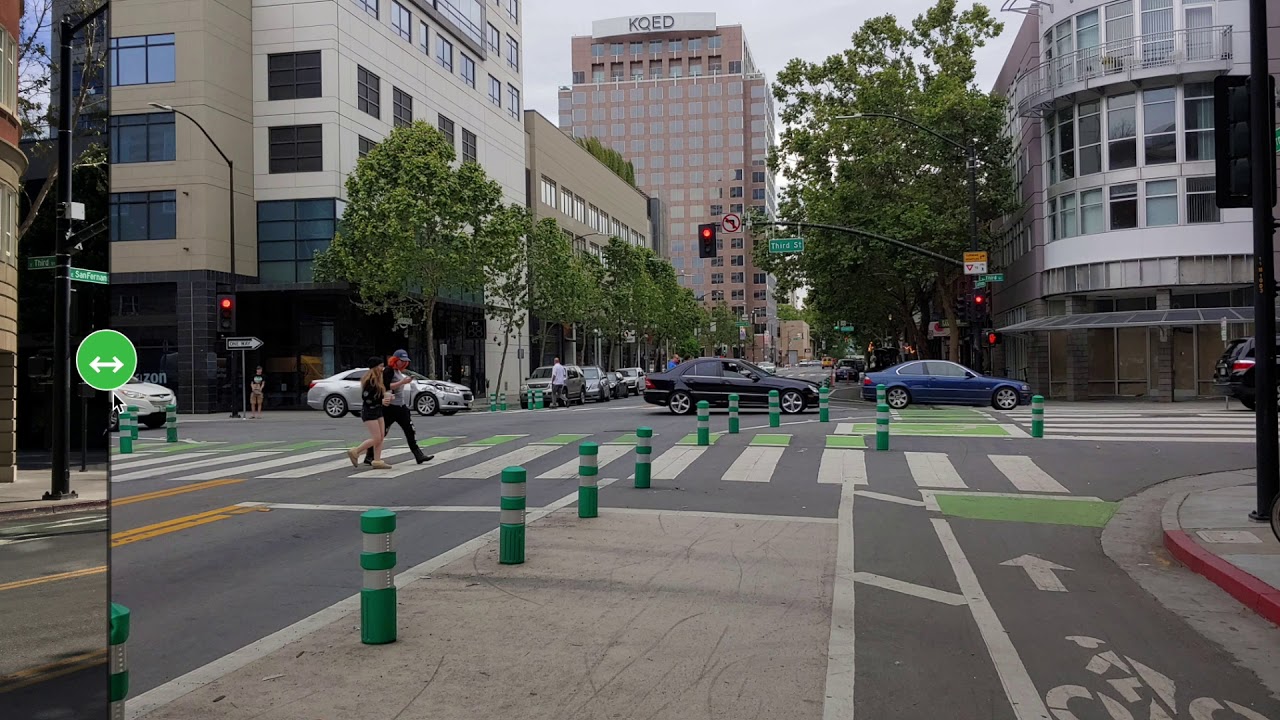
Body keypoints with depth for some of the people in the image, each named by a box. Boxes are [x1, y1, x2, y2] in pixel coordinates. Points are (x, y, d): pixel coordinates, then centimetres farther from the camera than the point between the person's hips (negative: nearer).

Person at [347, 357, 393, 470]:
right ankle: (354, 452, 3)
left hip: (377, 411, 10)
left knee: (381, 437, 6)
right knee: (376, 438, -9)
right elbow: (365, 397, -21)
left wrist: (386, 396, 1)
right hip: (369, 411, -10)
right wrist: (381, 401, -22)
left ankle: (377, 461, 9)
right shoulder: (370, 381, -17)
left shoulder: (378, 380, 12)